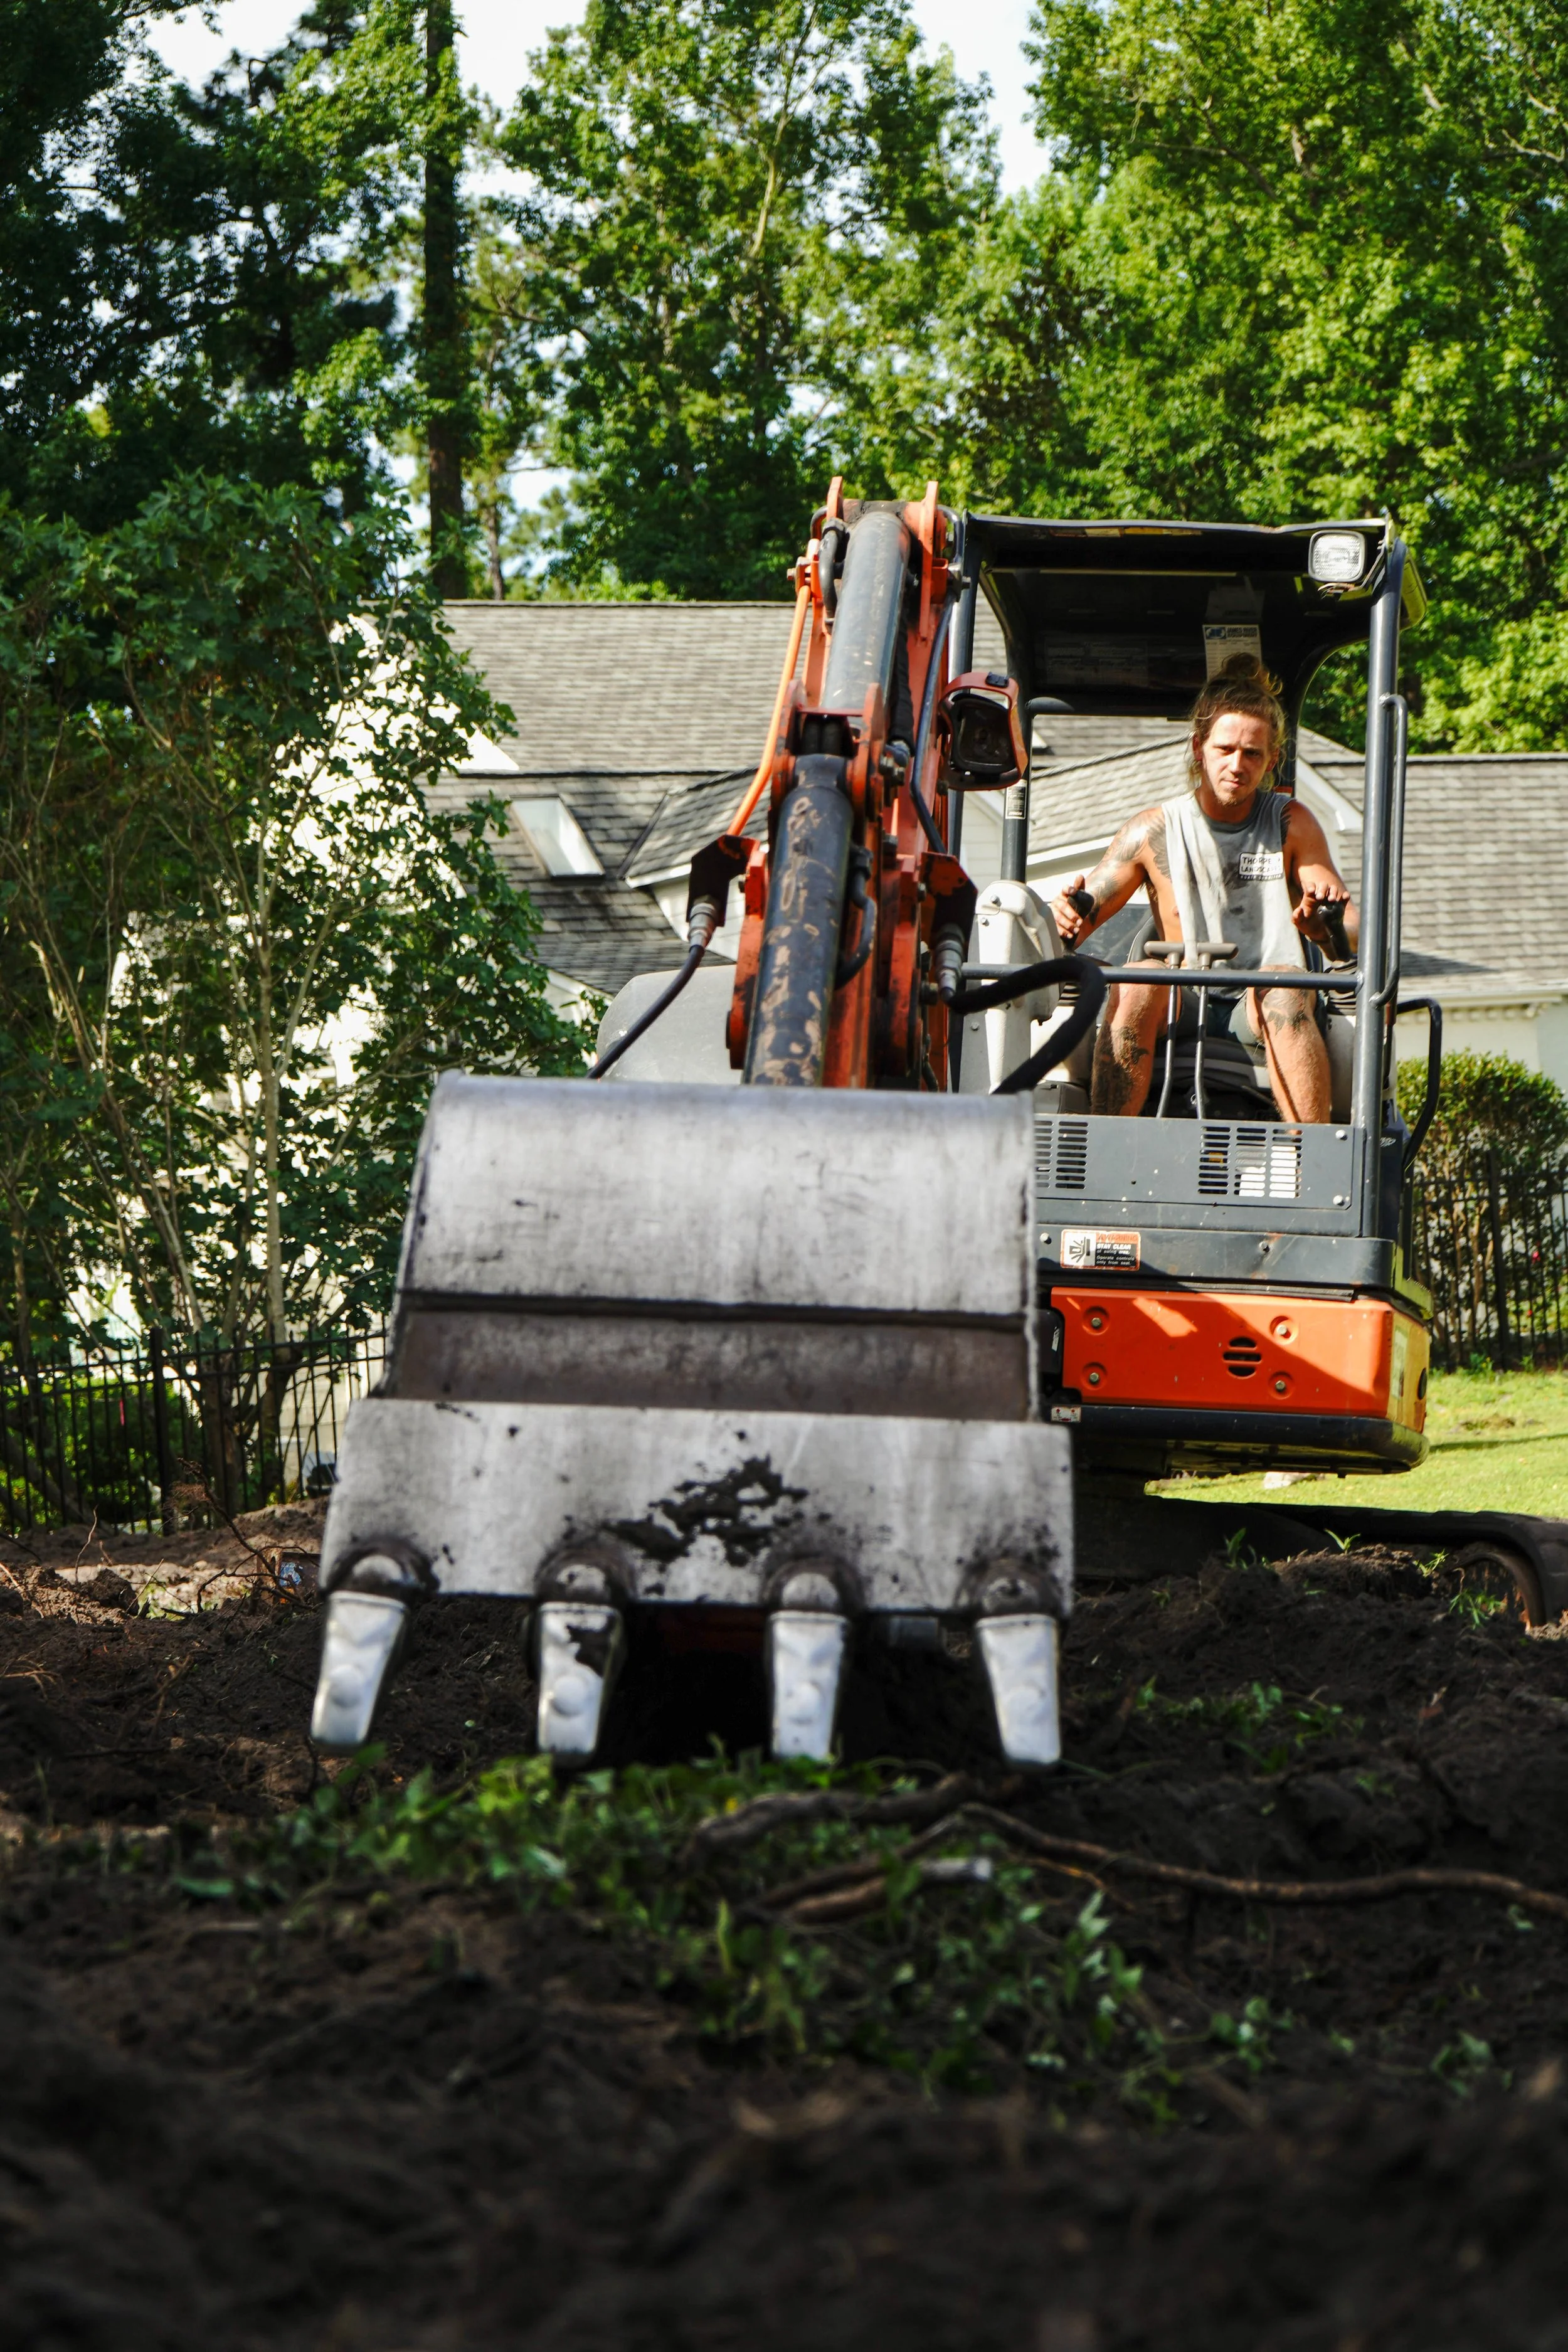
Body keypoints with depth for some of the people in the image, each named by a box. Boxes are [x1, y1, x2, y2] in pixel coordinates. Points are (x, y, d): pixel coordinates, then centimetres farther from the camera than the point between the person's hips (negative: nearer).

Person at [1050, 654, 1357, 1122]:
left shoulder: (1291, 824, 6)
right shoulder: (1153, 831, 6)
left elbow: (1350, 930, 0)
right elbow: (1080, 919, 4)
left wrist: (1327, 924, -25)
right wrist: (1071, 916, -21)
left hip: (1264, 1014, 0)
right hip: (1182, 1008, 0)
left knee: (1284, 986, -33)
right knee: (1138, 981, -30)